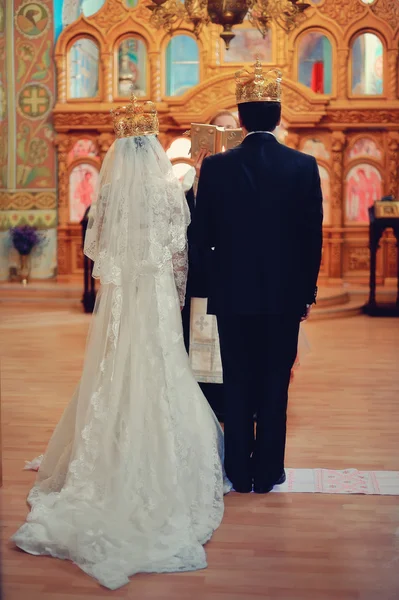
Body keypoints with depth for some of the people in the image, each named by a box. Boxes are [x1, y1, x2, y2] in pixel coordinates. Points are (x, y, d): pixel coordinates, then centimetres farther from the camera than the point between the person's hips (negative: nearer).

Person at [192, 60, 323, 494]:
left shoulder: (216, 167, -7)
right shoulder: (304, 166, -6)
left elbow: (202, 235, -3)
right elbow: (313, 236, -3)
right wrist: (307, 290, 8)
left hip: (233, 294, 0)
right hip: (285, 295, 0)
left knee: (237, 384, 11)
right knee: (275, 385, 10)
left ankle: (239, 472, 19)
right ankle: (268, 472, 18)